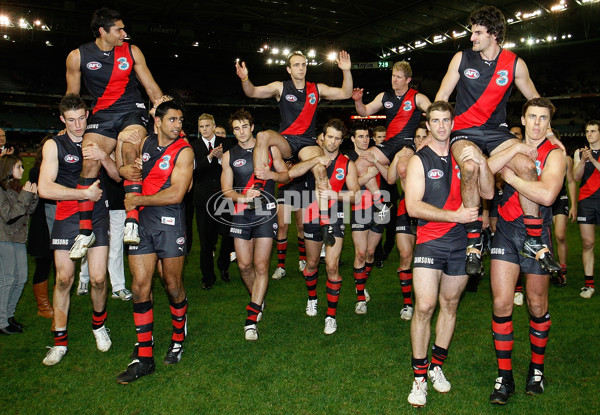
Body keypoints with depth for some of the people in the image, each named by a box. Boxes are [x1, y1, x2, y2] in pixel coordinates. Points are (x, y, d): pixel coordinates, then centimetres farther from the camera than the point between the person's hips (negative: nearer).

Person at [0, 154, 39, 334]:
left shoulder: (16, 188, 15)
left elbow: (28, 211, 12)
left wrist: (33, 196, -4)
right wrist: (25, 196, -18)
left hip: (18, 238, 8)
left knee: (21, 277, 9)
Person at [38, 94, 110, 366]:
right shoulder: (54, 145, 0)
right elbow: (45, 189, -11)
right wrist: (85, 194, -14)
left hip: (97, 216, 1)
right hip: (67, 218, -1)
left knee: (98, 278, -4)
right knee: (64, 279, 1)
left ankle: (98, 325, 24)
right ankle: (60, 340, 15)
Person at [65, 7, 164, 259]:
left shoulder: (132, 52, 6)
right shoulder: (78, 56, 4)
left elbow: (151, 87, 10)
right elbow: (72, 95, 15)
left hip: (132, 111, -1)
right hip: (101, 115, 1)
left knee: (130, 153, -30)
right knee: (89, 164, -17)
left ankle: (132, 222, -32)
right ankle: (85, 232, -7)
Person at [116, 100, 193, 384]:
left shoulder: (183, 151, -7)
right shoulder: (145, 143, 10)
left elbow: (176, 194, -16)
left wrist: (137, 200, -9)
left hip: (169, 221, -4)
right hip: (142, 221, 5)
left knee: (172, 284, 4)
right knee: (140, 284, 0)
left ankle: (178, 338, 31)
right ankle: (144, 357, 6)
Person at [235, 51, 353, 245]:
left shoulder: (317, 89, 15)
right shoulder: (281, 87, 10)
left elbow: (345, 93, 12)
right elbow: (252, 92, 2)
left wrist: (346, 71, -2)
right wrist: (245, 79, -19)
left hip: (307, 142, 1)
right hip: (285, 141, 0)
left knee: (320, 169, -30)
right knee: (263, 136, -33)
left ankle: (324, 222, -26)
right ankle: (258, 189, -33)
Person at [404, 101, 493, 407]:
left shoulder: (464, 156, 11)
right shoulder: (419, 160, 0)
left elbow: (488, 194, 2)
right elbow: (413, 207, -10)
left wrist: (482, 164, -14)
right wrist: (454, 215, -17)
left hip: (462, 242, 4)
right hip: (430, 241, -4)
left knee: (450, 304, 12)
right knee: (424, 306, -12)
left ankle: (437, 365, 27)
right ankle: (419, 375, 3)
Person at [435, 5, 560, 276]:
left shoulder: (515, 64, 4)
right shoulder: (462, 58, 2)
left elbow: (535, 101, 14)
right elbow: (441, 98, 6)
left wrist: (549, 132, 9)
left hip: (496, 131, 2)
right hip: (464, 131, -2)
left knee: (526, 165, -26)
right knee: (470, 167, -35)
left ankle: (533, 241, -13)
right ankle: (474, 242, -22)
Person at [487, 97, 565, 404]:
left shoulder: (554, 154, -2)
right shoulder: (512, 149, 9)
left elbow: (547, 194, -21)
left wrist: (510, 176, -13)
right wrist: (514, 150, -14)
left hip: (536, 233, -2)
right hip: (505, 230, 2)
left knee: (537, 306, 9)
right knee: (501, 303, -3)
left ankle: (537, 368, 30)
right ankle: (504, 376, 8)